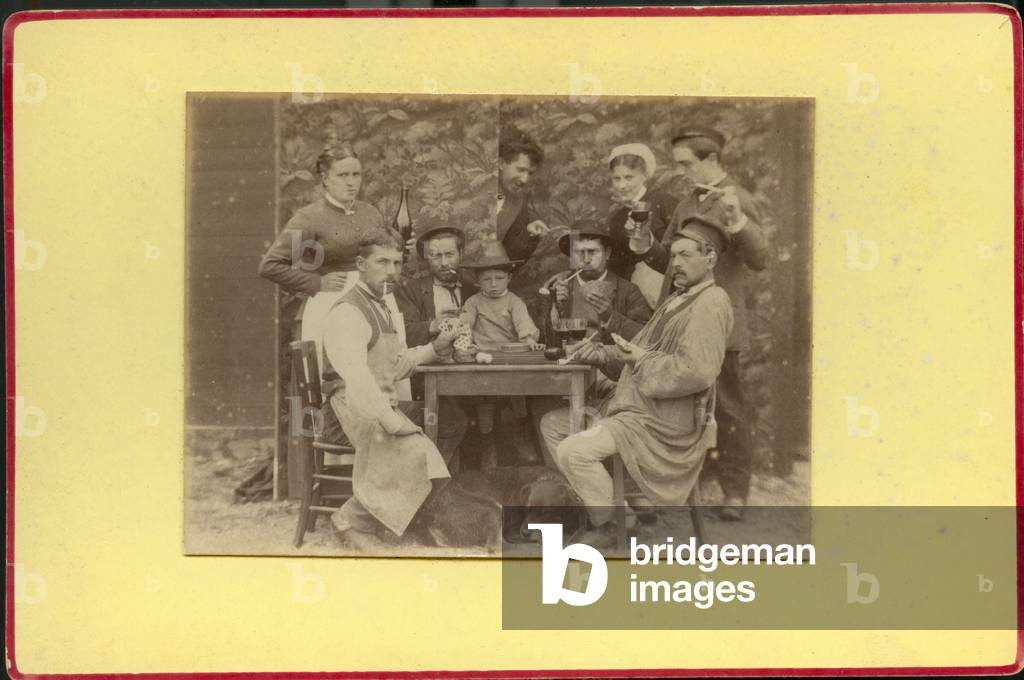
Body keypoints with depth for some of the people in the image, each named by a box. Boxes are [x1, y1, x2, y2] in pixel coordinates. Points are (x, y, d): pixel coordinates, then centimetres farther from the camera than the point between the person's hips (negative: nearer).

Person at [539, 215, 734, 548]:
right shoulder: (677, 301, 19)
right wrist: (602, 354, 2)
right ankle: (595, 500, 11)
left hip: (663, 421, -10)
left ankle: (605, 526, -2)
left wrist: (644, 359, -16)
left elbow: (699, 371, -26)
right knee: (552, 424, 11)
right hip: (635, 406, 11)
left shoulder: (711, 302, -14)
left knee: (573, 451, -22)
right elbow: (640, 355, 20)